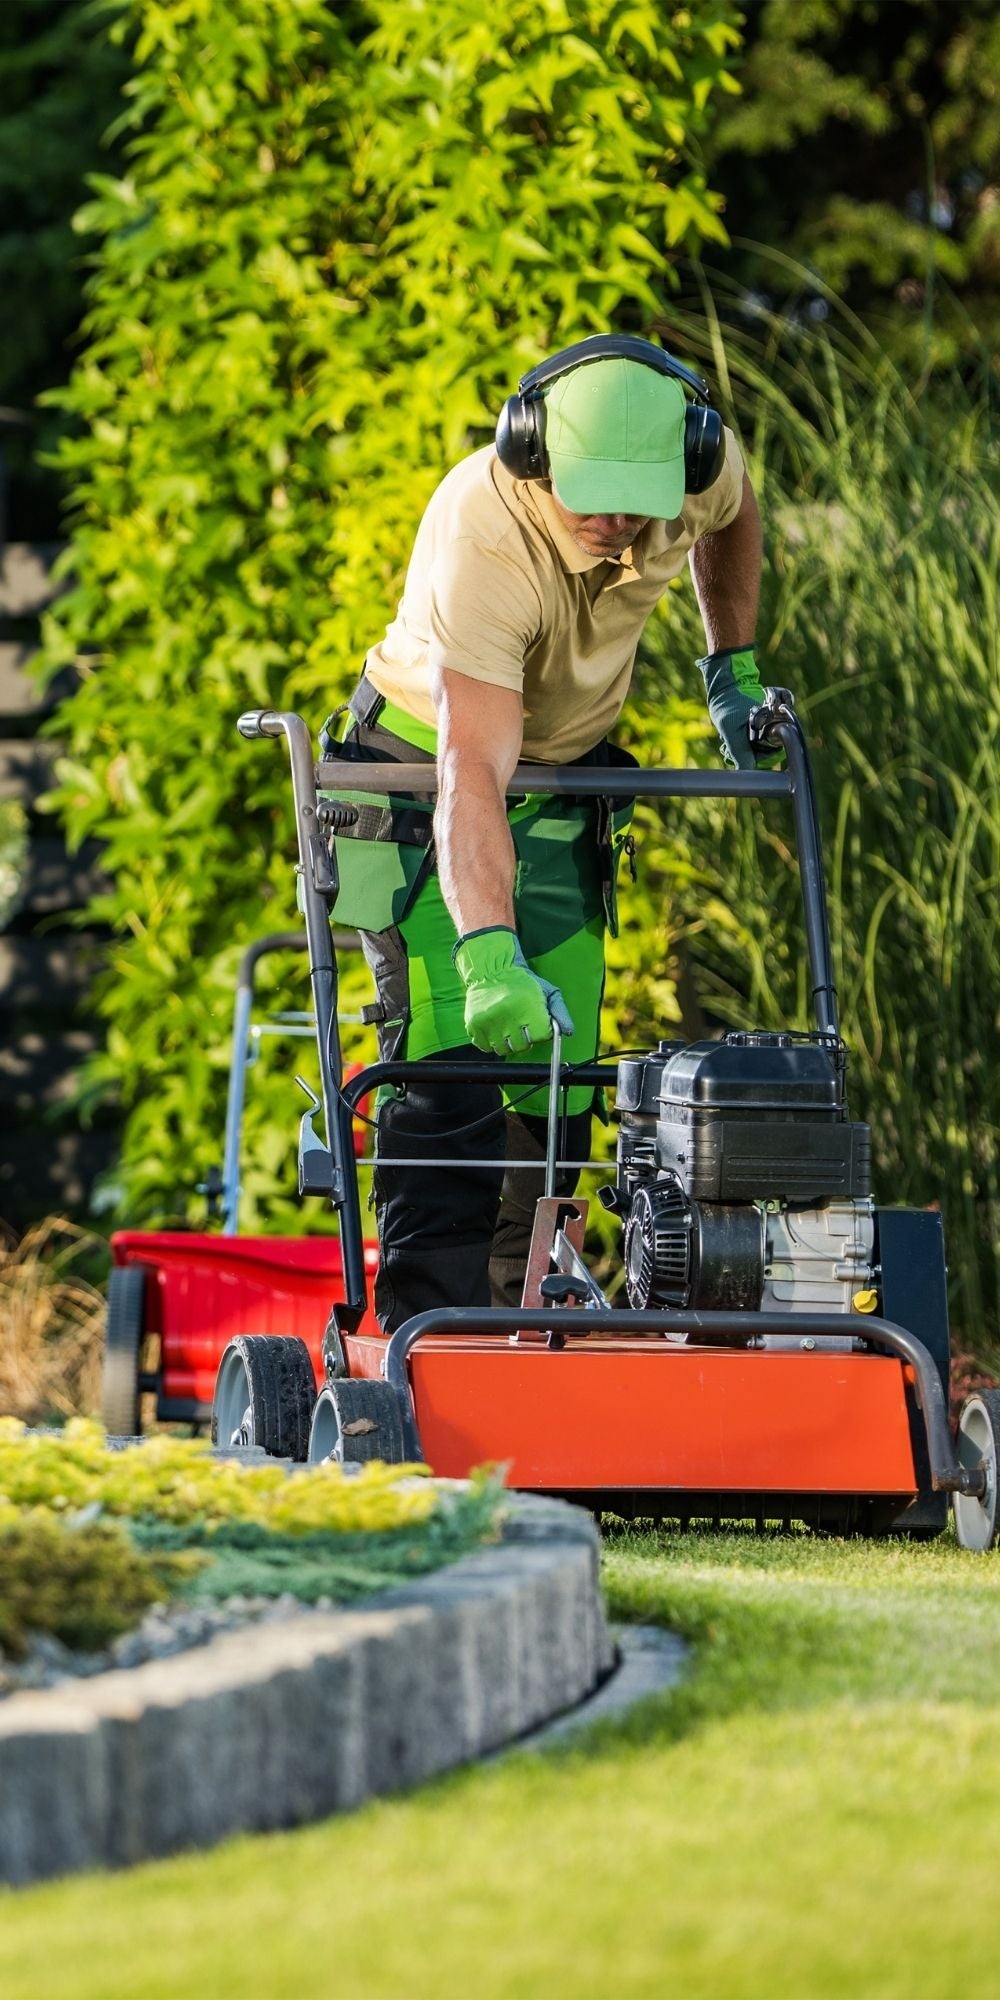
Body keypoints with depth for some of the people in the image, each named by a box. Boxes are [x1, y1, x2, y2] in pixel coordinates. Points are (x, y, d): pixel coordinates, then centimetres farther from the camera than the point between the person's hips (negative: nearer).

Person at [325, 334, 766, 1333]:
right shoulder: (484, 536, -37)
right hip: (430, 772, -6)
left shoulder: (696, 467, -20)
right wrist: (489, 954, -56)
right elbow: (471, 775, -45)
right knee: (450, 1060, -18)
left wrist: (734, 669, 6)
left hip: (565, 782, 6)